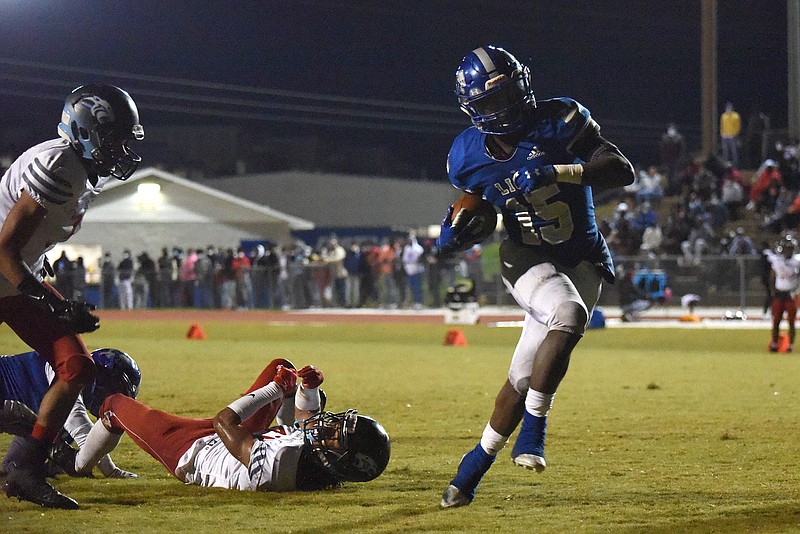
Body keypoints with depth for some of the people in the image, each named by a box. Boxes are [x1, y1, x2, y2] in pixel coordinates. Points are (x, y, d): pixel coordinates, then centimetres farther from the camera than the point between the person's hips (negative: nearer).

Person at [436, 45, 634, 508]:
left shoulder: (559, 122, -13)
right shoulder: (470, 155, -4)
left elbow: (623, 171, -21)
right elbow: (478, 211, 12)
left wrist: (555, 172, -32)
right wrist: (455, 236, -12)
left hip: (582, 262, 1)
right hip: (527, 259, -1)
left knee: (525, 377, -4)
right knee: (569, 316, -33)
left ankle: (475, 467, 9)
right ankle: (533, 431, -21)